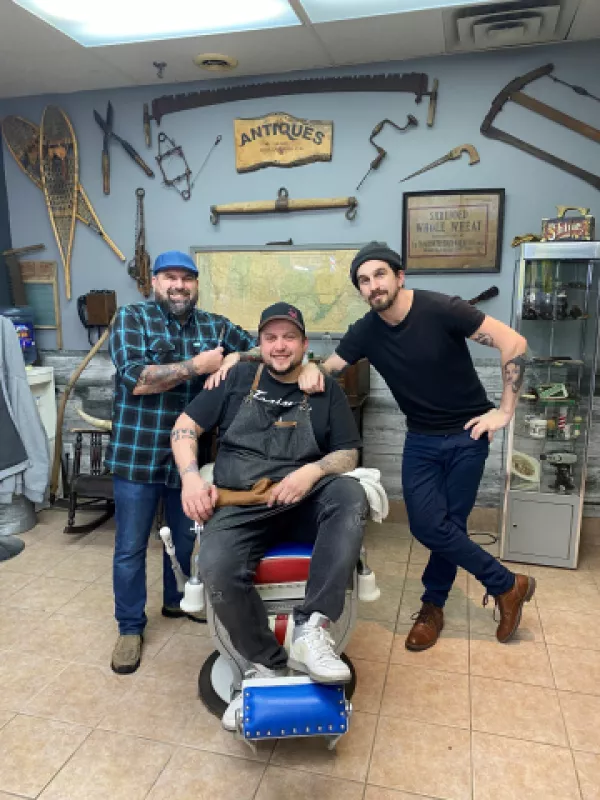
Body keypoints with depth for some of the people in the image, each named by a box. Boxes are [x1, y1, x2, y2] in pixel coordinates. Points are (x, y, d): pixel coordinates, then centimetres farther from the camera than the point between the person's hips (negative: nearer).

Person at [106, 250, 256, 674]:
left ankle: (177, 600, 44)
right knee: (131, 547, 8)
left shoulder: (214, 326, 5)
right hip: (138, 454, -3)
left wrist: (236, 359, -17)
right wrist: (195, 365, -18)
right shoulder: (131, 318, -6)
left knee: (185, 538, 20)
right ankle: (130, 627, 26)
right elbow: (136, 379, -19)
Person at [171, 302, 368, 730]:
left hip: (303, 503, 1)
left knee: (351, 495, -32)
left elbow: (348, 454, 8)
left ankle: (313, 626, -34)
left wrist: (312, 471, -14)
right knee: (218, 568, -30)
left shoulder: (327, 390, 12)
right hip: (239, 505, 0)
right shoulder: (237, 379, 13)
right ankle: (269, 666, -9)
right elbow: (185, 427, 12)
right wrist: (191, 477, -6)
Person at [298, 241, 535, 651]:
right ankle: (508, 585, 16)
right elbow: (327, 369, 1)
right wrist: (310, 369, -24)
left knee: (449, 524, -1)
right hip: (421, 438, 4)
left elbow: (514, 343, -18)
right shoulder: (365, 332, -6)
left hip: (467, 433, -4)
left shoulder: (441, 309, -19)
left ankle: (433, 605, 25)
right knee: (428, 526, -5)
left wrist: (505, 411, -17)